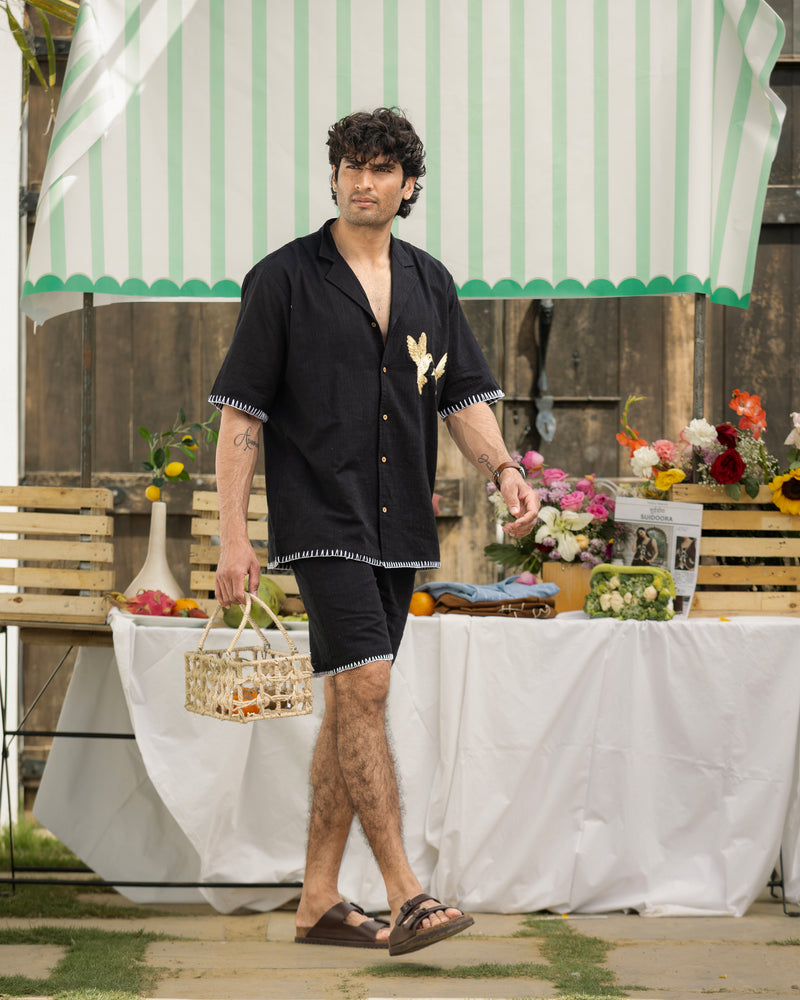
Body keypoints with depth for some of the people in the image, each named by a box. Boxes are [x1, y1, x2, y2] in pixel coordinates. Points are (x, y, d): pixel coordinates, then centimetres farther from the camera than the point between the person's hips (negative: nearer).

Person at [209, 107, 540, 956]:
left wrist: (503, 469, -9)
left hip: (401, 526, 6)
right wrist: (233, 534, -10)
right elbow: (240, 411, -4)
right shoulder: (284, 278, -2)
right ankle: (405, 897, -16)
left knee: (348, 705, 9)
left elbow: (463, 397, 12)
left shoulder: (430, 284, 12)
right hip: (322, 519, -5)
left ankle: (318, 901, 15)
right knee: (364, 686, -17)